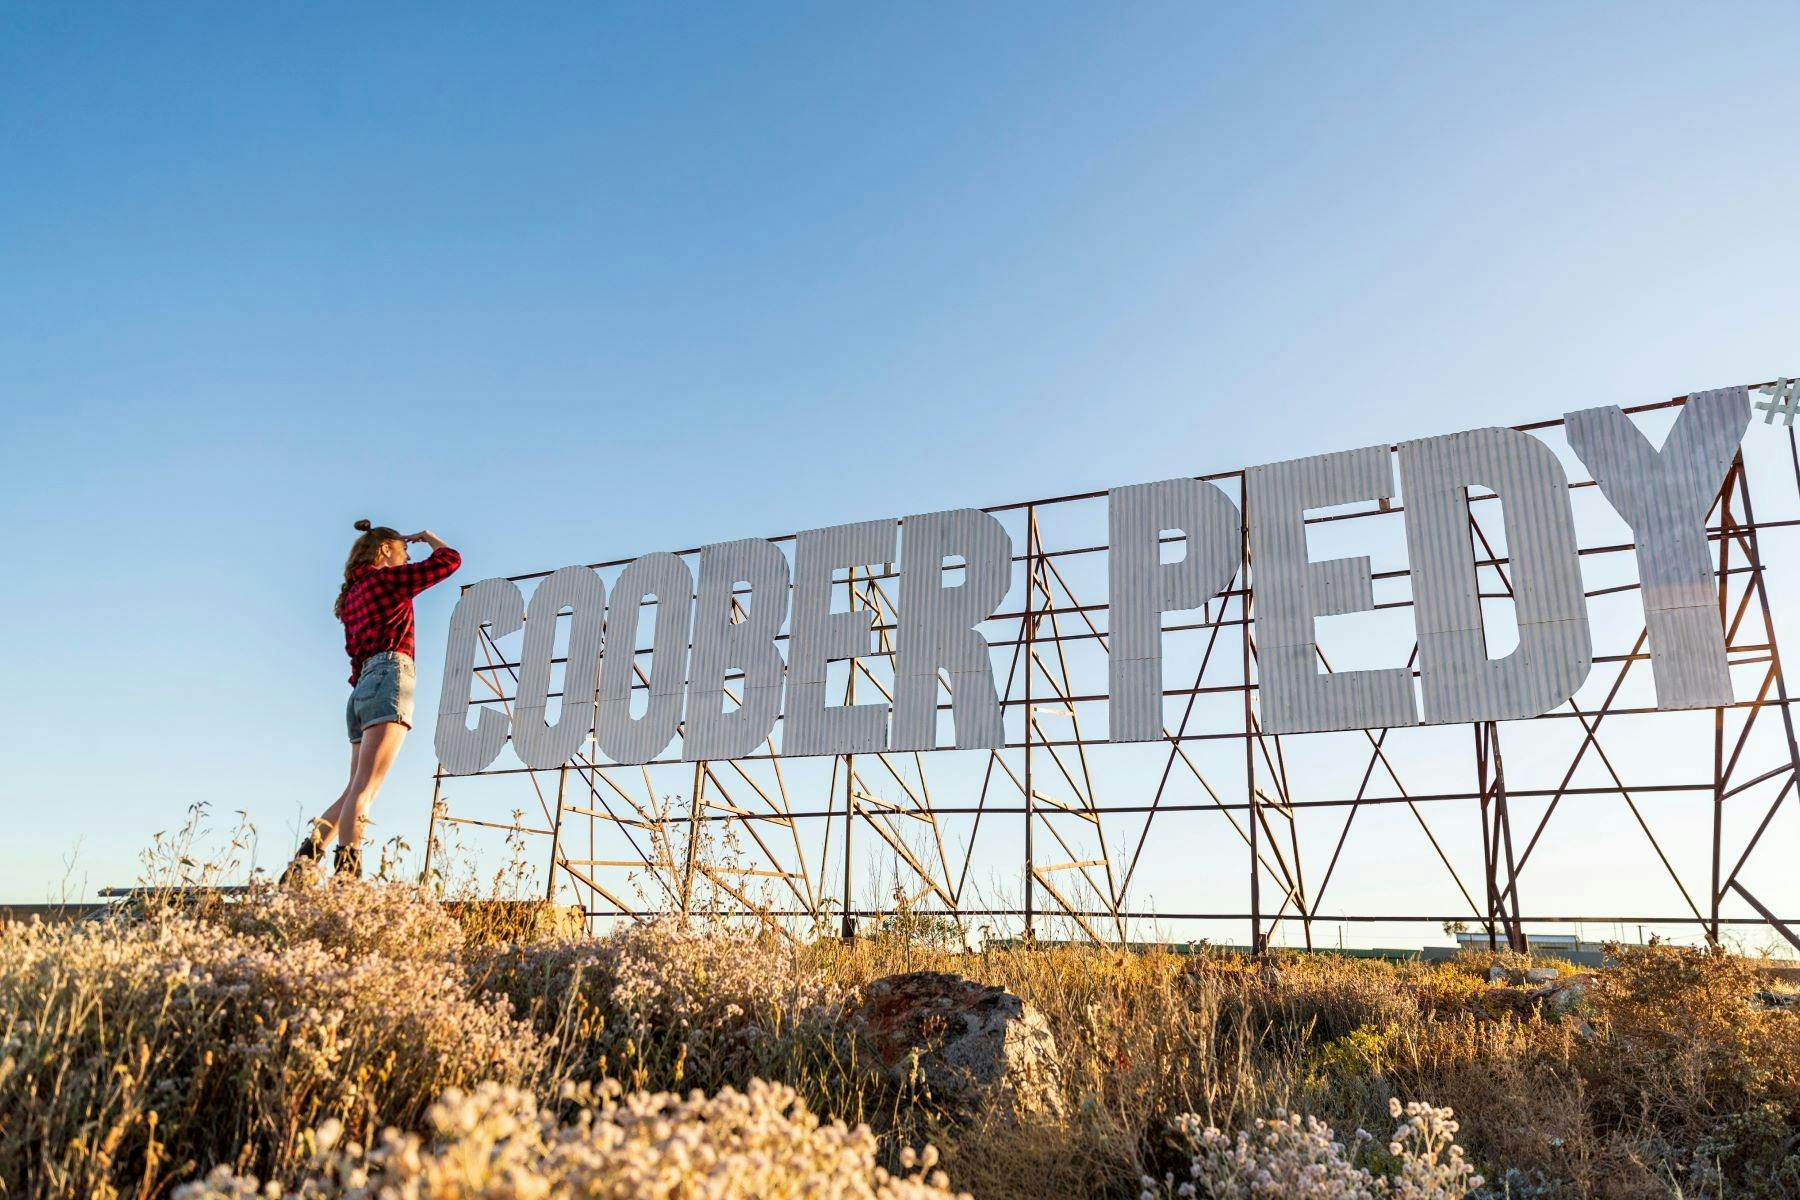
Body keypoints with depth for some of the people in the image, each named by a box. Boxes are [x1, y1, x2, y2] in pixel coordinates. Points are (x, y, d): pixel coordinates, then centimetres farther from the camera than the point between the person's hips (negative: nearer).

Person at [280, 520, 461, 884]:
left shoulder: (353, 594, 25)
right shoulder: (386, 578, 3)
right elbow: (449, 559, 5)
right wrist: (426, 537, 20)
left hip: (362, 686, 9)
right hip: (389, 677, -8)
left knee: (356, 790, 9)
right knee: (364, 787, -18)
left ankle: (302, 865, 5)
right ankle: (346, 874, -26)